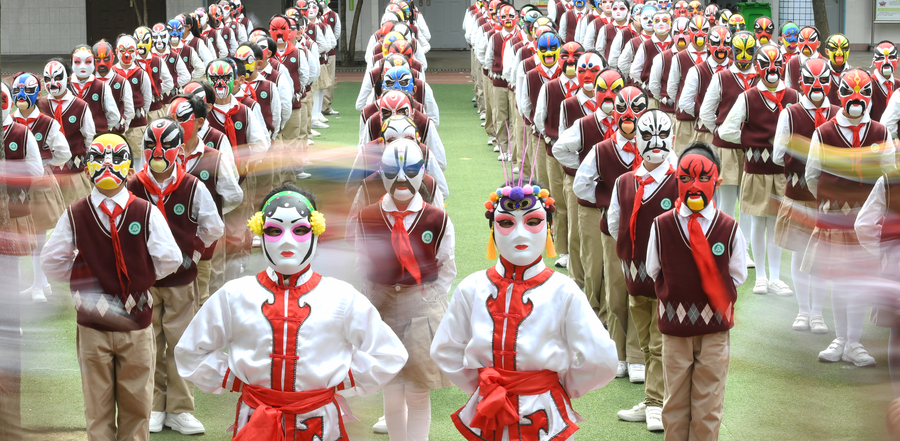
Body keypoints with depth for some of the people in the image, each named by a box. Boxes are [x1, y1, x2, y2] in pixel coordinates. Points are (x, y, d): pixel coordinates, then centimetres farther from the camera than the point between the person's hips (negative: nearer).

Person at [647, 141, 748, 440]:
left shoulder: (728, 228, -4)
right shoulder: (661, 227, -3)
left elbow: (737, 275, 6)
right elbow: (653, 271, 9)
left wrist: (715, 296, 3)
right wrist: (673, 295, 5)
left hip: (715, 329, 0)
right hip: (674, 327, 1)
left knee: (708, 407, 5)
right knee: (675, 404, 9)